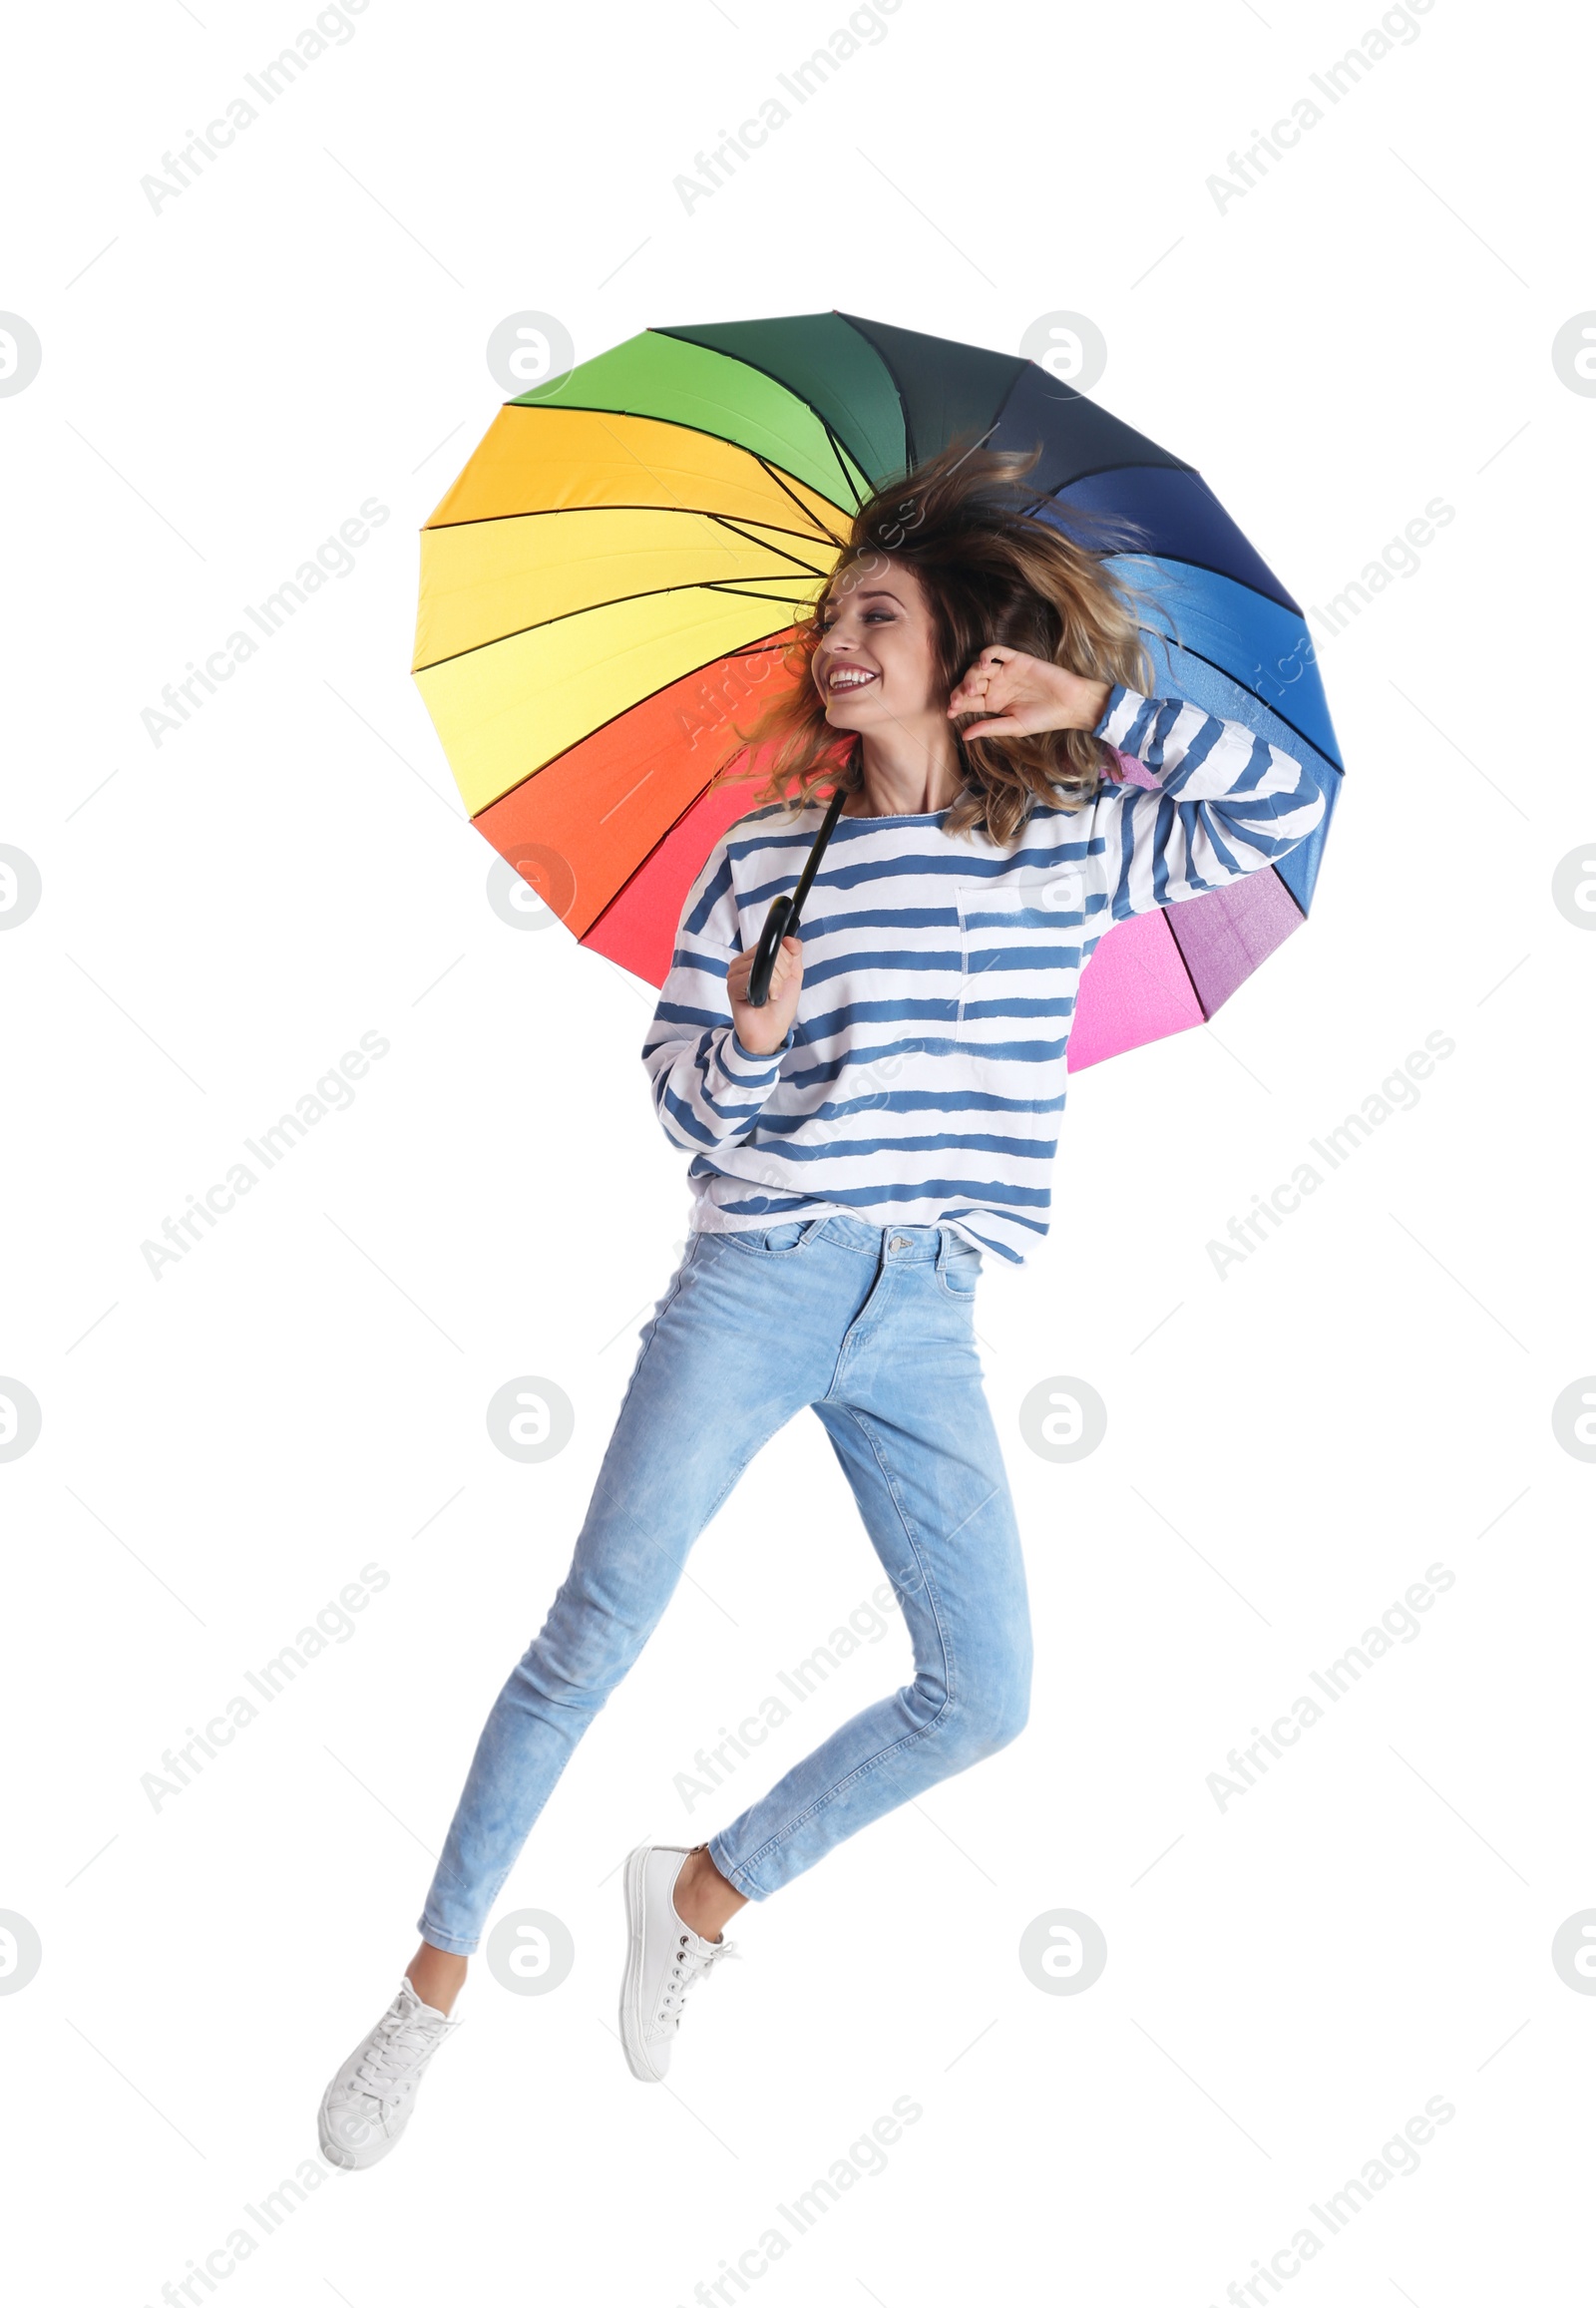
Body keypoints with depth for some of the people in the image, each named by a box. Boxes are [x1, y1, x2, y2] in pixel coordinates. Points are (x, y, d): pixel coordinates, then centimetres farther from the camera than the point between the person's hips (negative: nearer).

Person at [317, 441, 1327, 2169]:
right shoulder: (761, 857, 4)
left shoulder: (1067, 847, 6)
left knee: (984, 1697, 0)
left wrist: (1106, 702, -4)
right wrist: (746, 1045, -16)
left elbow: (1286, 812, 3)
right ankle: (434, 1983, 9)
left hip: (924, 1318, 2)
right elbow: (676, 1094, 7)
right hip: (754, 1284, -2)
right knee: (590, 1643, -6)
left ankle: (701, 1895, 20)